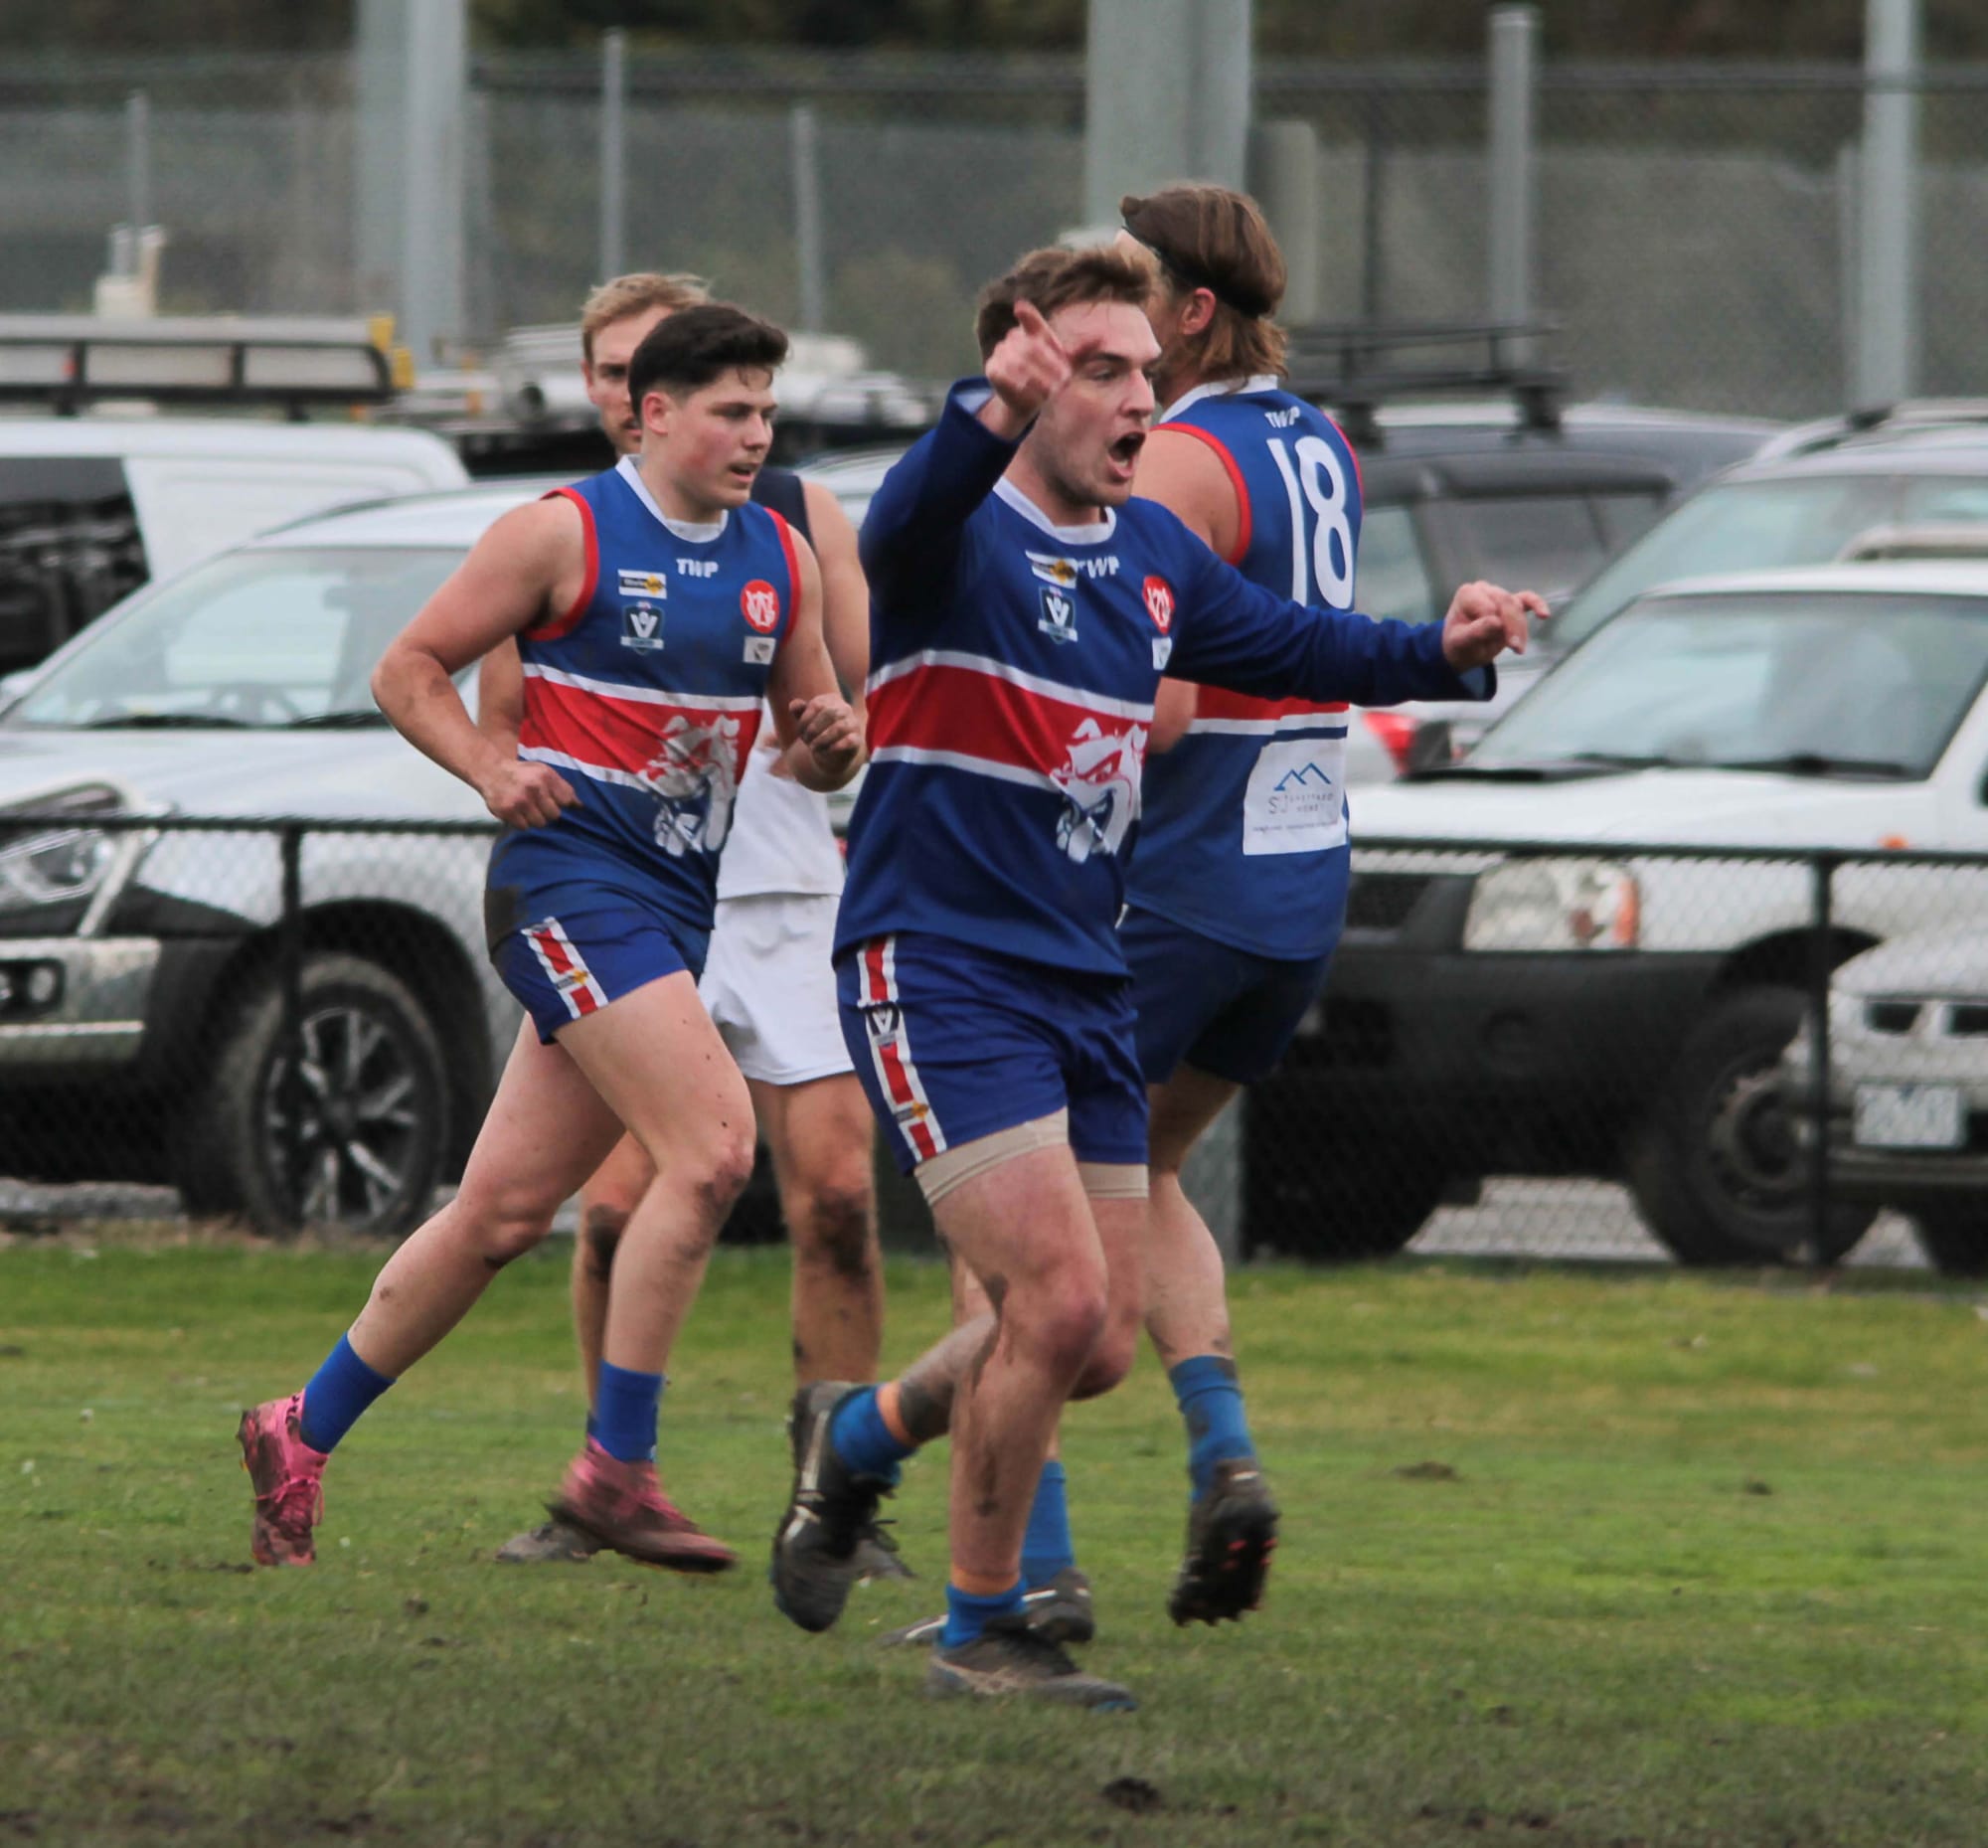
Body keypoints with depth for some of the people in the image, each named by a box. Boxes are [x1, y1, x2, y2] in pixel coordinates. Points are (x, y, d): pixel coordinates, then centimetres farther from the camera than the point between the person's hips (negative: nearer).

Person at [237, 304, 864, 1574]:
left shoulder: (782, 557, 12)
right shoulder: (565, 534, -5)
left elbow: (813, 739, 19)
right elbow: (410, 671, 0)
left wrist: (833, 742, -4)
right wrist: (494, 770, -15)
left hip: (680, 898, 7)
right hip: (571, 879, -7)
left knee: (506, 1207, 8)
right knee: (713, 1147, -21)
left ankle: (304, 1434, 22)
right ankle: (617, 1468, -14)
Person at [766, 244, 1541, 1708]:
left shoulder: (1155, 557, 10)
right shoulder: (961, 536, -14)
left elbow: (1296, 647, 22)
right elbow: (910, 522, -38)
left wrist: (1443, 651, 3)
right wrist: (991, 418, -60)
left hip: (1085, 985, 8)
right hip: (939, 973, -8)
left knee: (1096, 1346, 9)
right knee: (1060, 1300, -18)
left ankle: (859, 1436, 36)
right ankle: (982, 1634, -1)